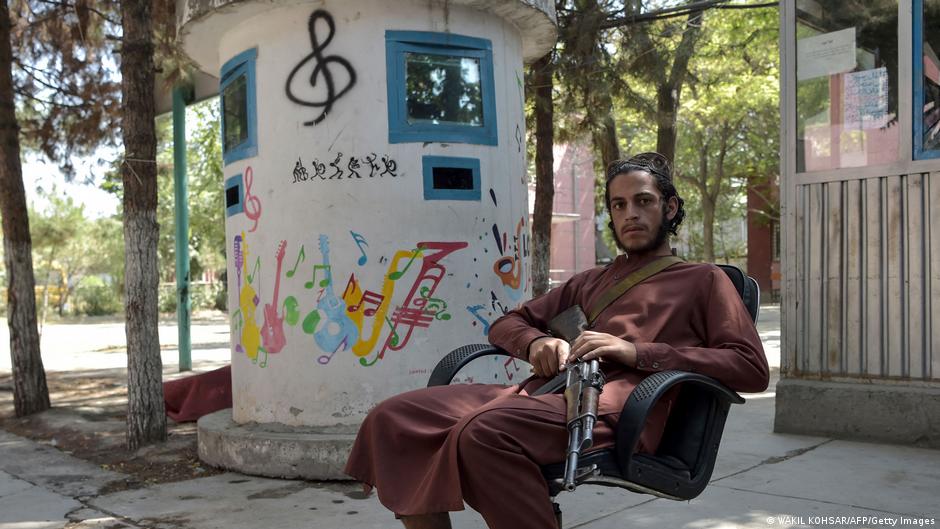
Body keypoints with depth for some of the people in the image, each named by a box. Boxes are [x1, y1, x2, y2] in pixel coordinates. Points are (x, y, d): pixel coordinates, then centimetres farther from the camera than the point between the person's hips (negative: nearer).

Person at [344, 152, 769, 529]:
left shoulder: (702, 280, 17)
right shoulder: (589, 282, 32)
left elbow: (751, 368, 3)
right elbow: (505, 325, 31)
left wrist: (637, 351, -9)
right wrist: (536, 342, 5)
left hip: (618, 407, -6)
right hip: (547, 391, 6)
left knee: (486, 432, -36)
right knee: (392, 418, -13)